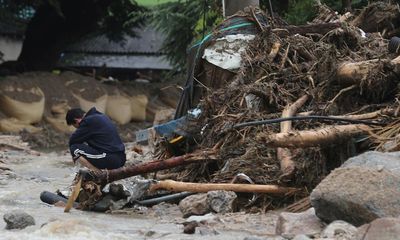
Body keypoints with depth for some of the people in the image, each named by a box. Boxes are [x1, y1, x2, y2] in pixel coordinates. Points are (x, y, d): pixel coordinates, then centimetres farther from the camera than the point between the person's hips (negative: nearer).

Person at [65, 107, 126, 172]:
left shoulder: (88, 121, -9)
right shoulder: (101, 116, 20)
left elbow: (72, 141, -4)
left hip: (111, 159, -10)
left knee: (74, 148, -6)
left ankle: (98, 172, -7)